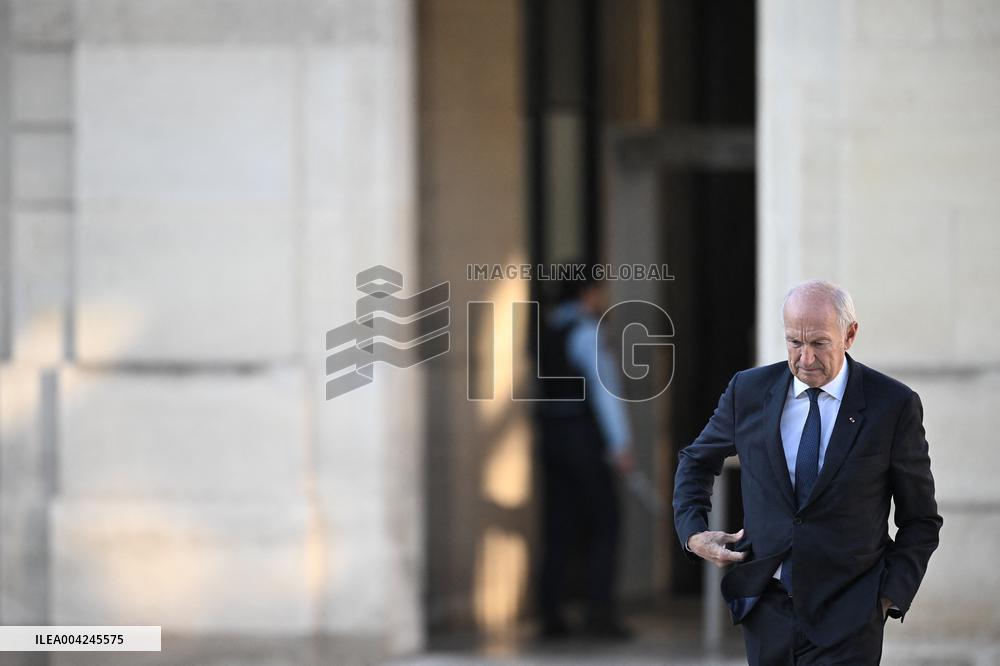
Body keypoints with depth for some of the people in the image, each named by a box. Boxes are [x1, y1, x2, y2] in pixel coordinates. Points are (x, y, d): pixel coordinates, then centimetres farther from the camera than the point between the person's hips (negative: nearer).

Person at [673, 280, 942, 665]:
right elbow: (696, 461, 21)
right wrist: (692, 533, 5)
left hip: (846, 620, -3)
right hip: (766, 613, 3)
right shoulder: (749, 391, 3)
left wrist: (891, 596, -7)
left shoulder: (894, 405, -5)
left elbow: (920, 520, 3)